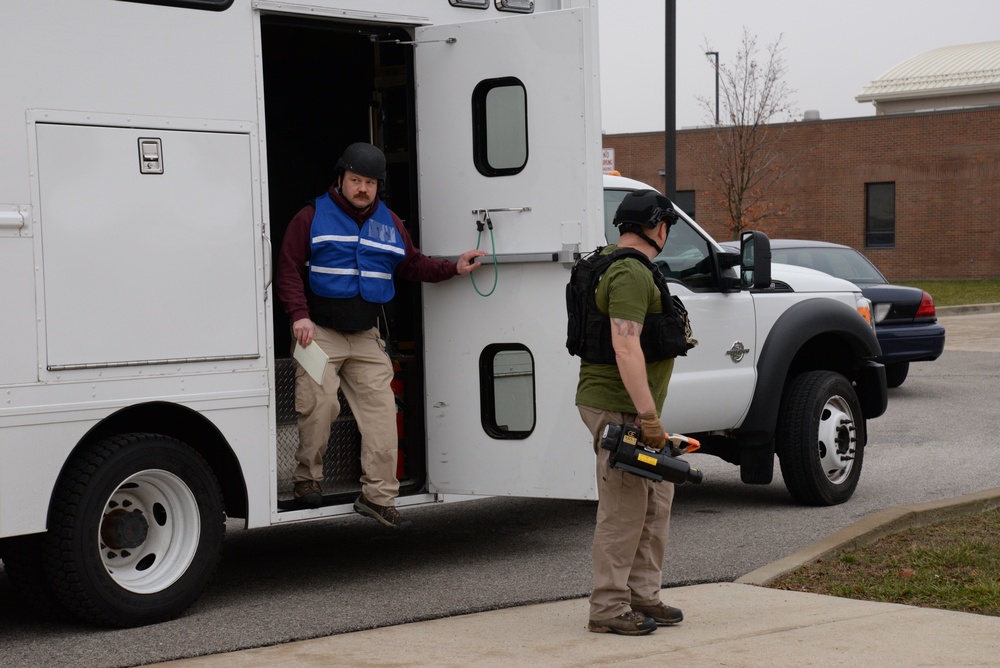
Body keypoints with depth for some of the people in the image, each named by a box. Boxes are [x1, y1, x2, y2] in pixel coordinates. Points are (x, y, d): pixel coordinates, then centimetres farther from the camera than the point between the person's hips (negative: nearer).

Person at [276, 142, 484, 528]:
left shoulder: (389, 224, 13)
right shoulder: (312, 217, -1)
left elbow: (412, 265, 23)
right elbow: (289, 269, -5)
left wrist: (453, 269, 9)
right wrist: (299, 315, -17)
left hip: (366, 337, 4)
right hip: (319, 333, -4)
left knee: (380, 409, -4)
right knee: (320, 404, -14)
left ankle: (378, 495, 2)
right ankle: (307, 478, 7)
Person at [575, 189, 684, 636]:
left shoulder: (614, 264, 18)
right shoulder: (631, 274, -16)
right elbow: (626, 348, -25)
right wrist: (648, 416, -26)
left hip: (631, 409, 11)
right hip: (619, 409, -11)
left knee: (656, 502, 15)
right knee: (623, 511, -6)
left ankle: (643, 596, 23)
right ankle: (608, 609, 0)